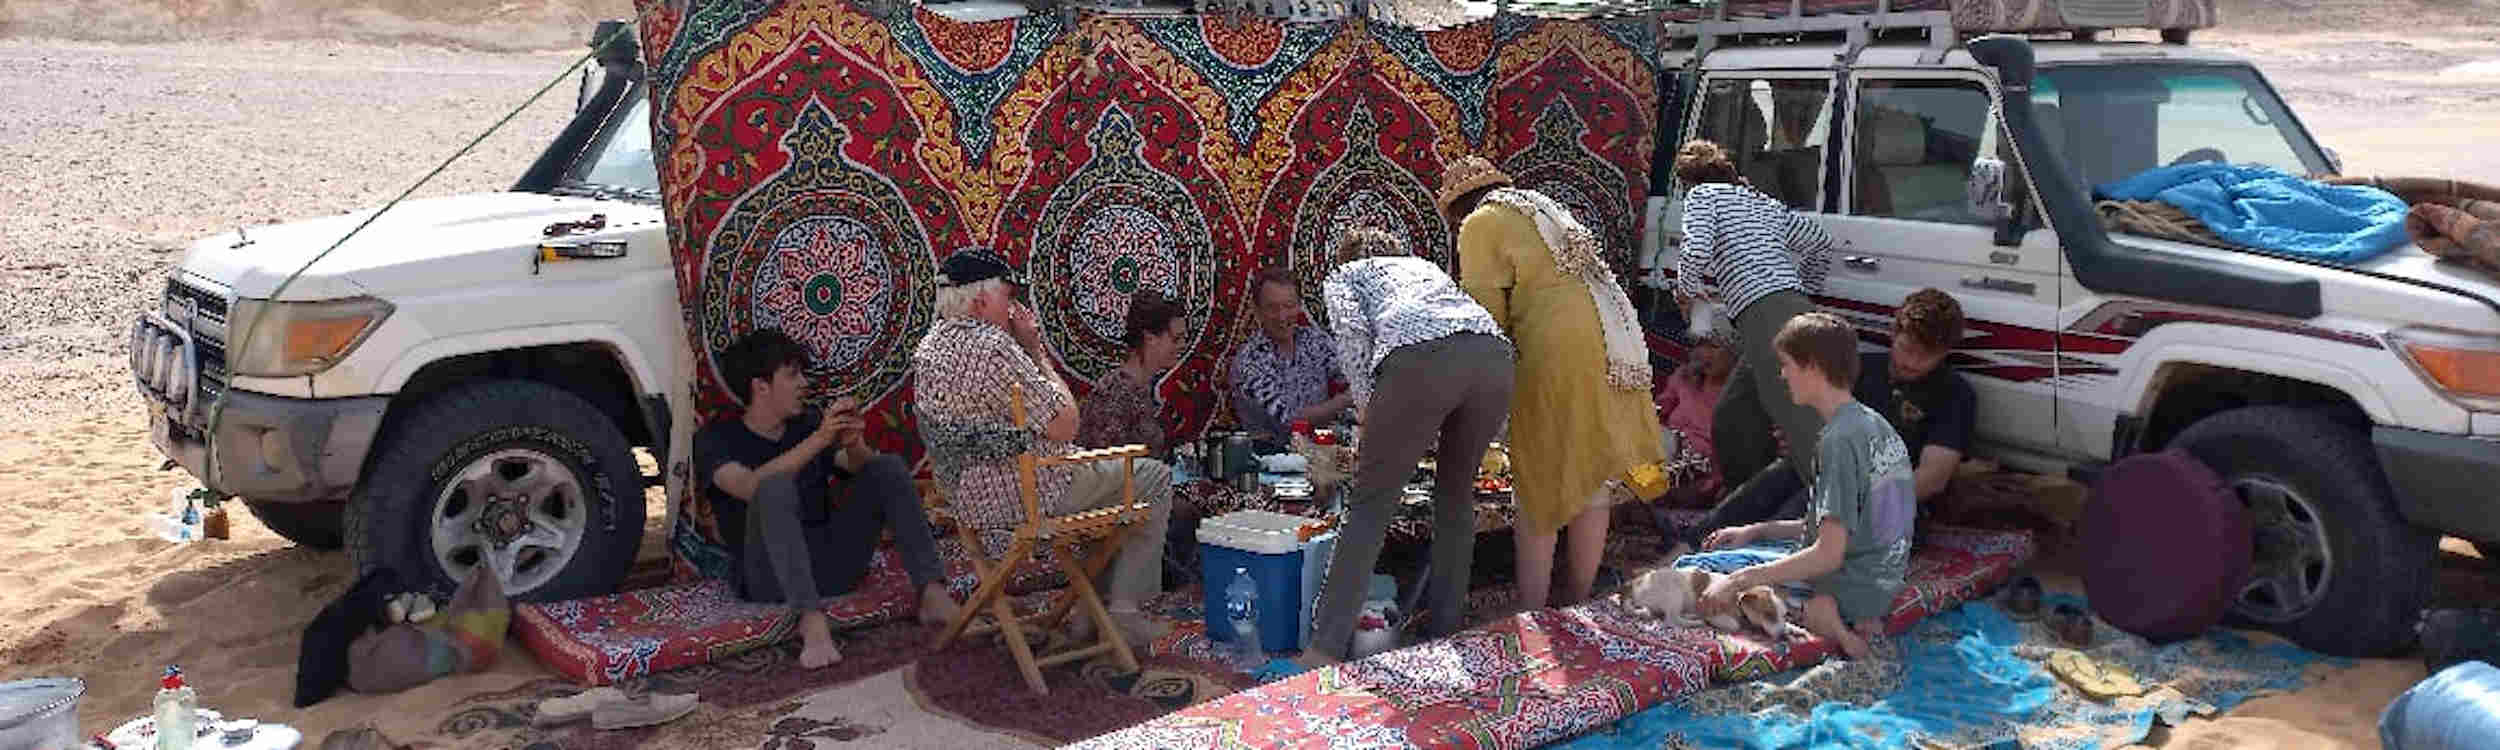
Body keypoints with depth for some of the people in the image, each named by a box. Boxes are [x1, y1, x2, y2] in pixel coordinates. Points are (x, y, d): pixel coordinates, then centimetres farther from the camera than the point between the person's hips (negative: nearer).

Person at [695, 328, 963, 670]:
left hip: (829, 564, 4)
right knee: (776, 486, -30)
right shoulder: (717, 438, 0)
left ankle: (933, 594, -23)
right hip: (769, 577, -4)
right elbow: (750, 486, -21)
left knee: (889, 466, -10)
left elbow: (866, 472, 5)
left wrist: (854, 445, -17)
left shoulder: (809, 423, 15)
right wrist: (819, 440, -27)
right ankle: (811, 618, -40)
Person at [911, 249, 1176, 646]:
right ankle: (1124, 607, 8)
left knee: (1108, 474, 32)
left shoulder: (927, 349, 7)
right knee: (1156, 478, 8)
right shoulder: (992, 346, -24)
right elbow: (1065, 426, -20)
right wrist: (1036, 350, -11)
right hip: (1028, 496, -10)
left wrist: (1028, 348, 8)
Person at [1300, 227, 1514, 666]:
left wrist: (1368, 413, 7)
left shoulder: (1342, 275, 28)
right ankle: (1449, 628, 25)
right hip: (1494, 354, 5)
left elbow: (1352, 333, 5)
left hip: (1421, 356, -5)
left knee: (1372, 502, 0)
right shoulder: (1425, 265, 43)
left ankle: (1326, 649, -4)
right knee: (1456, 493, 22)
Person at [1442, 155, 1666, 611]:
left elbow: (1486, 311, 0)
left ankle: (1530, 613, 1)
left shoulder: (1482, 224, 4)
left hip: (1561, 348, -8)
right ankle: (1577, 603, 21)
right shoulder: (1545, 209, 28)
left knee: (1538, 487, 0)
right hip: (1617, 339, 8)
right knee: (1594, 481, 13)